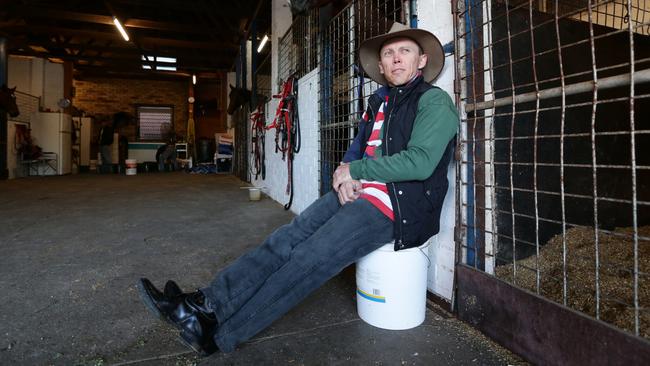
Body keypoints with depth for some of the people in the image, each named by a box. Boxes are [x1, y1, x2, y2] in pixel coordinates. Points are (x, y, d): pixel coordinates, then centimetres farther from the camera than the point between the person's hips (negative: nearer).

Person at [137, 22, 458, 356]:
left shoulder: (434, 101, -4)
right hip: (356, 191, 7)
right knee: (286, 240, -11)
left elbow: (420, 162, -18)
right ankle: (206, 305, -11)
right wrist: (346, 177, -4)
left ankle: (218, 335, -10)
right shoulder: (379, 102, 18)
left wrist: (353, 170, -11)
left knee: (310, 257, -19)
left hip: (395, 202, -7)